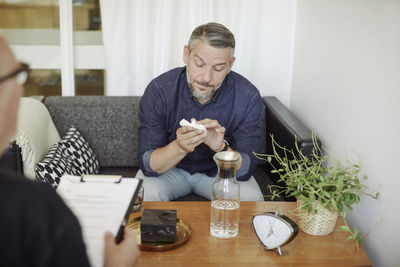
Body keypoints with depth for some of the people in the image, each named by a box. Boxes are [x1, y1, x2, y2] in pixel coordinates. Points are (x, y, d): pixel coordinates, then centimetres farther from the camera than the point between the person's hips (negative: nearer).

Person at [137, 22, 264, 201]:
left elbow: (245, 170, -19)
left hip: (220, 171, 1)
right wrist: (180, 147, -43)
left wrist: (221, 148, -40)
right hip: (170, 168, 0)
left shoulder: (248, 98, -21)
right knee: (145, 193, -30)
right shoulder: (159, 91, -23)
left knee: (251, 198, -27)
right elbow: (147, 165, -23)